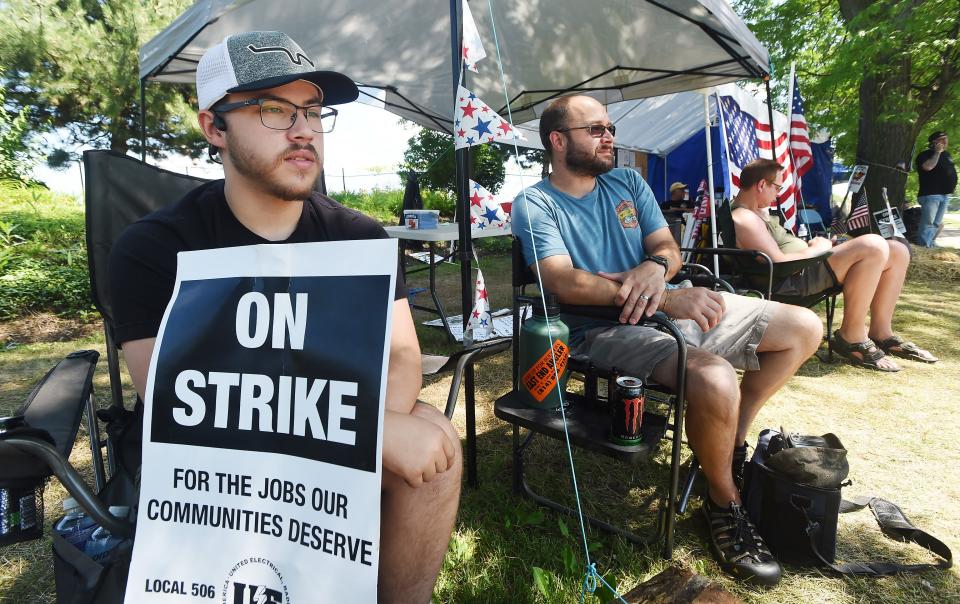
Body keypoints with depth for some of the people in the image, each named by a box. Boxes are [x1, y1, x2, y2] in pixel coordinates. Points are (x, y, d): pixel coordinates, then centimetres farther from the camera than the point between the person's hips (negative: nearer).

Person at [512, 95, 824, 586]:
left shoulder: (628, 182, 14)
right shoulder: (535, 204, -7)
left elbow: (667, 246, 10)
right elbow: (564, 282, -21)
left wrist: (655, 266, -17)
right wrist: (666, 299, -29)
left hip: (674, 306, 8)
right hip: (605, 330, -7)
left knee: (804, 328, 8)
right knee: (714, 381, -34)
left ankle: (733, 442, 19)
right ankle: (723, 501, -2)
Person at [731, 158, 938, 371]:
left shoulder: (756, 212, 20)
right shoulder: (744, 218, -16)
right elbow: (778, 263, -24)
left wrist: (810, 245, 10)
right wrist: (816, 249, -7)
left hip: (806, 264, 11)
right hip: (792, 280, -11)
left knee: (897, 251, 5)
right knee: (873, 246, -28)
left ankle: (881, 332, 10)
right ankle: (851, 336, -16)